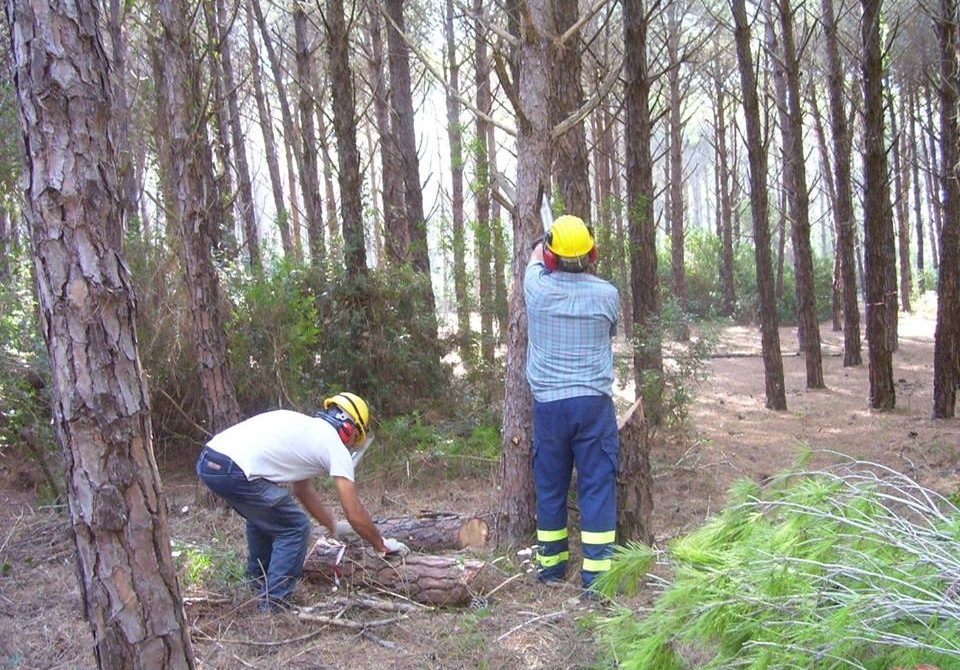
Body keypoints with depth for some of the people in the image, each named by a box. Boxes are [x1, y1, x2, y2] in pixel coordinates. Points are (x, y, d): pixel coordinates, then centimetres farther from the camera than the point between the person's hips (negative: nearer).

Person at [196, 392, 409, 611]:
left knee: (262, 516, 33)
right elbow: (355, 514, 5)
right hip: (234, 473, -9)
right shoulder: (335, 446, 4)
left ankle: (258, 579, 47)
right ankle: (273, 601, 10)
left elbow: (304, 490, 38)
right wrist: (382, 546, 20)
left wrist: (335, 527, 44)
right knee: (295, 528, 7)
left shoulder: (302, 427, 27)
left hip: (207, 461, 9)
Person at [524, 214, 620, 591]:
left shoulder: (537, 289, -5)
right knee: (597, 486, 3)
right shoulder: (606, 295, -6)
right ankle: (597, 574, 2)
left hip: (547, 403, 1)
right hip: (593, 402, -1)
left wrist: (543, 246, 41)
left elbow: (535, 258, 20)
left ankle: (551, 564, 26)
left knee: (549, 486, 14)